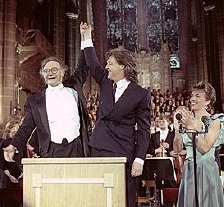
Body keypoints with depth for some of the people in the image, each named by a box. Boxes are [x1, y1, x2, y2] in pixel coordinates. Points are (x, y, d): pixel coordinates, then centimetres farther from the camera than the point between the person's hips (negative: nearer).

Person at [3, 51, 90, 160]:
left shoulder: (73, 88, 13)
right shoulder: (34, 100, 10)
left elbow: (82, 69, 16)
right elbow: (26, 128, 8)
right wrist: (14, 145, -5)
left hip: (76, 150, 1)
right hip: (51, 153, 0)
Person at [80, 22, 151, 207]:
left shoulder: (141, 94, -5)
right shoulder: (106, 82, 9)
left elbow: (144, 130, -6)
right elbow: (93, 65, 23)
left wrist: (139, 159, -11)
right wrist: (87, 38, 19)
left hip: (123, 153, -5)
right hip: (99, 148, 5)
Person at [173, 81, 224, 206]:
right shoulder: (187, 120, 5)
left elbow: (204, 148, -17)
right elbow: (178, 149, 2)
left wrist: (192, 127, -23)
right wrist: (177, 127, -12)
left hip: (207, 169, -4)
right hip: (188, 169, 4)